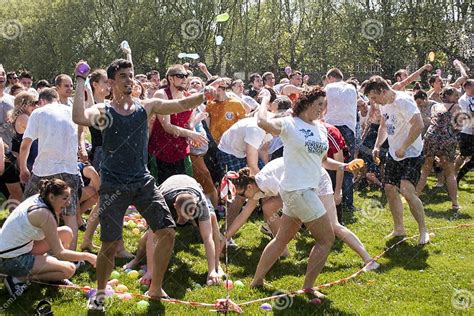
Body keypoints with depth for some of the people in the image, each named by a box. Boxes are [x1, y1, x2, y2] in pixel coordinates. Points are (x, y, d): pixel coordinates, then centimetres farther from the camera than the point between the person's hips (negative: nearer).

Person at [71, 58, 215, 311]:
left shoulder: (147, 106, 6)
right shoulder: (103, 111, -5)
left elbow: (182, 105, 0)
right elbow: (79, 118, -27)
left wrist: (203, 95, -19)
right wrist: (81, 81, -22)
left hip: (143, 181, 4)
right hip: (114, 185, -4)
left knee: (167, 232, 1)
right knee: (110, 244, -1)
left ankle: (155, 289, 19)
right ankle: (100, 293, 25)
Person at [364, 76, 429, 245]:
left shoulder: (403, 101, -21)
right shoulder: (385, 104, 8)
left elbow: (418, 125, -29)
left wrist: (403, 148, -25)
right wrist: (377, 146, 9)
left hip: (411, 154, -9)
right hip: (393, 154, 9)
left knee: (407, 190, -21)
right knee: (390, 189, 8)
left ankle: (423, 230, -7)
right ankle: (399, 229, 22)